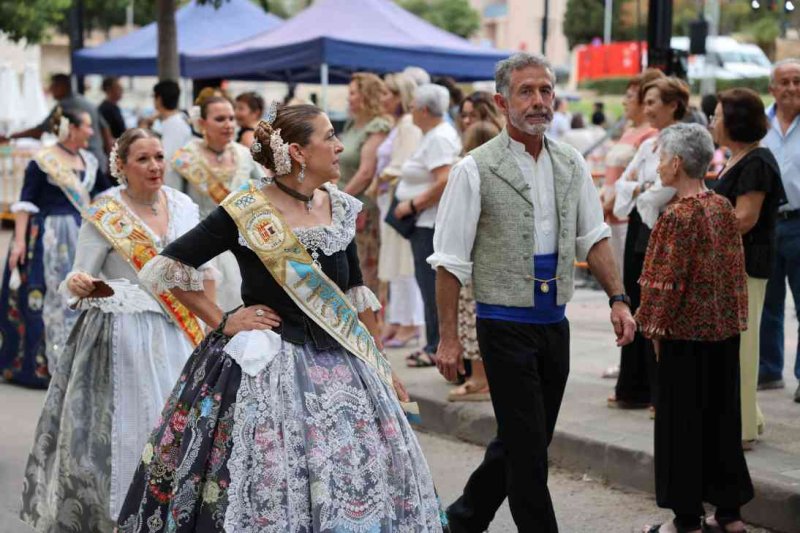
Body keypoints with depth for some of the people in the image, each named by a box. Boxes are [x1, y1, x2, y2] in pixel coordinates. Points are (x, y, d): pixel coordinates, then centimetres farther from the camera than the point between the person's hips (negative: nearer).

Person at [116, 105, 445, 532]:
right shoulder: (245, 213, -12)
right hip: (263, 368, -5)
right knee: (266, 489, -3)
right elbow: (167, 266, -6)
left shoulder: (340, 208, 4)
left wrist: (380, 367, 14)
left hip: (339, 368, 5)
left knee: (356, 483, 5)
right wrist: (222, 323, -7)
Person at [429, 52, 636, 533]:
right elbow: (450, 261, -7)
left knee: (523, 441, 15)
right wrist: (449, 337, -10)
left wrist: (618, 298, 0)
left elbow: (594, 237, 13)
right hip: (506, 325, -6)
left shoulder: (571, 164, 7)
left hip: (555, 324, 6)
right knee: (527, 447, -3)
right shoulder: (477, 169, -9)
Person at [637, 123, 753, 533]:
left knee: (681, 422, 3)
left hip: (686, 334, -7)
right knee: (721, 416, 14)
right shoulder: (724, 208, 5)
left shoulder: (677, 216, -17)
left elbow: (665, 284, -17)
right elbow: (736, 270, 10)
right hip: (725, 330, 7)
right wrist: (730, 319, 16)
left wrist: (654, 328, -6)